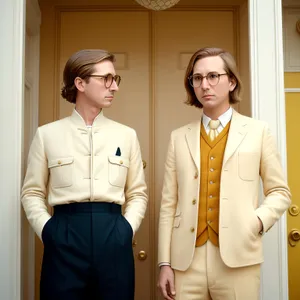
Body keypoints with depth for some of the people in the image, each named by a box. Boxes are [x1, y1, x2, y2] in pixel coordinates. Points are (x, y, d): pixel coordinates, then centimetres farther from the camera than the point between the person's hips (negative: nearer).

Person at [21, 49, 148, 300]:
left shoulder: (127, 135, 8)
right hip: (64, 236, -1)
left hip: (114, 237, 1)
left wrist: (126, 229, -4)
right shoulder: (47, 134, 5)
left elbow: (137, 193, 11)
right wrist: (47, 230, -6)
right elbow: (32, 193, 7)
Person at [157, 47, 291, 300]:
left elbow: (280, 192, 8)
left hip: (238, 260, -1)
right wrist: (165, 263, 1)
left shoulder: (258, 131, 7)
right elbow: (169, 204, 6)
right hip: (187, 261, 2)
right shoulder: (179, 137, 10)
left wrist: (258, 221, -11)